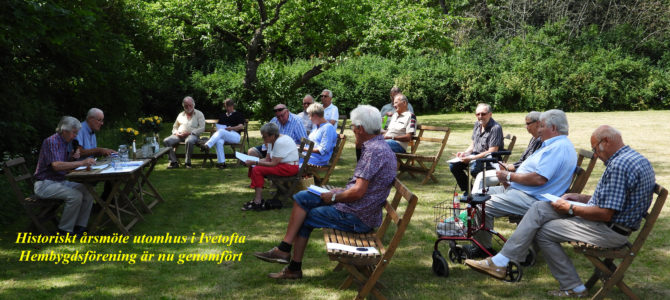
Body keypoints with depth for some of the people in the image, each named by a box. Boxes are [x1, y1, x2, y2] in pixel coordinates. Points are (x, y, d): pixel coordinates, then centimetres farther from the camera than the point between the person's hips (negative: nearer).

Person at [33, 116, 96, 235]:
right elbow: (56, 165, -30)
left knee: (88, 191, -7)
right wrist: (81, 163, -34)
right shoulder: (51, 142, -17)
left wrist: (73, 157, -4)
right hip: (45, 184, -9)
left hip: (61, 181, 9)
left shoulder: (67, 143, 11)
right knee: (75, 196, -28)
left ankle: (80, 226, -4)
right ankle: (65, 229, -14)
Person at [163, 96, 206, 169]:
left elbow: (202, 128, -3)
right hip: (179, 135, 5)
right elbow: (175, 127, 27)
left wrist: (189, 133, -14)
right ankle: (173, 162, -22)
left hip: (192, 135, -4)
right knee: (166, 141, -23)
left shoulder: (199, 114, 10)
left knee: (189, 141, -42)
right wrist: (176, 132, 1)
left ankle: (187, 162, -28)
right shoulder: (181, 115, 24)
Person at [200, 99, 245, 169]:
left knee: (221, 131, -36)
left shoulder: (238, 114, 16)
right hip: (222, 136, 4)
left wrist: (231, 128, -12)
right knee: (219, 142, -35)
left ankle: (207, 145, -51)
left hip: (235, 135, -4)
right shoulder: (222, 115, 32)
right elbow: (218, 125, 27)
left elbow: (241, 126, 2)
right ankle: (221, 162, -41)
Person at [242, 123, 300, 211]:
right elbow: (267, 159, 10)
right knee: (253, 167, 1)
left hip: (289, 167, -11)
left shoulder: (280, 142, -22)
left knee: (257, 170, -20)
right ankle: (258, 199, -2)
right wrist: (252, 162, -4)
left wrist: (254, 162, -18)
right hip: (281, 164, 11)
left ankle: (258, 202, -16)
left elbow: (273, 164, -22)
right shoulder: (272, 141, 9)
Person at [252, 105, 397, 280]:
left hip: (358, 217, -10)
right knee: (302, 198, 8)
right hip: (362, 210, 10)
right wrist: (340, 192, 11)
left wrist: (334, 197, -10)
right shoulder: (380, 146, 11)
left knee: (304, 218, 5)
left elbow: (358, 192, -27)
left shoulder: (374, 151, -22)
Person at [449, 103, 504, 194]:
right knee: (453, 165, -7)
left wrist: (472, 158, -25)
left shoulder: (495, 128, -18)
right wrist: (465, 153, 0)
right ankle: (467, 190, 7)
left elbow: (492, 151, -22)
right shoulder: (477, 124, 10)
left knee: (473, 168, -36)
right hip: (475, 155, 8)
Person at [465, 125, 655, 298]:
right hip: (612, 223, 11)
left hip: (610, 230, -11)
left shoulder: (619, 166, -23)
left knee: (544, 232, -5)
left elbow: (605, 214, -25)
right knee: (539, 208, 2)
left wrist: (570, 209, -12)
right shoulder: (632, 157, 12)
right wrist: (582, 198, 12)